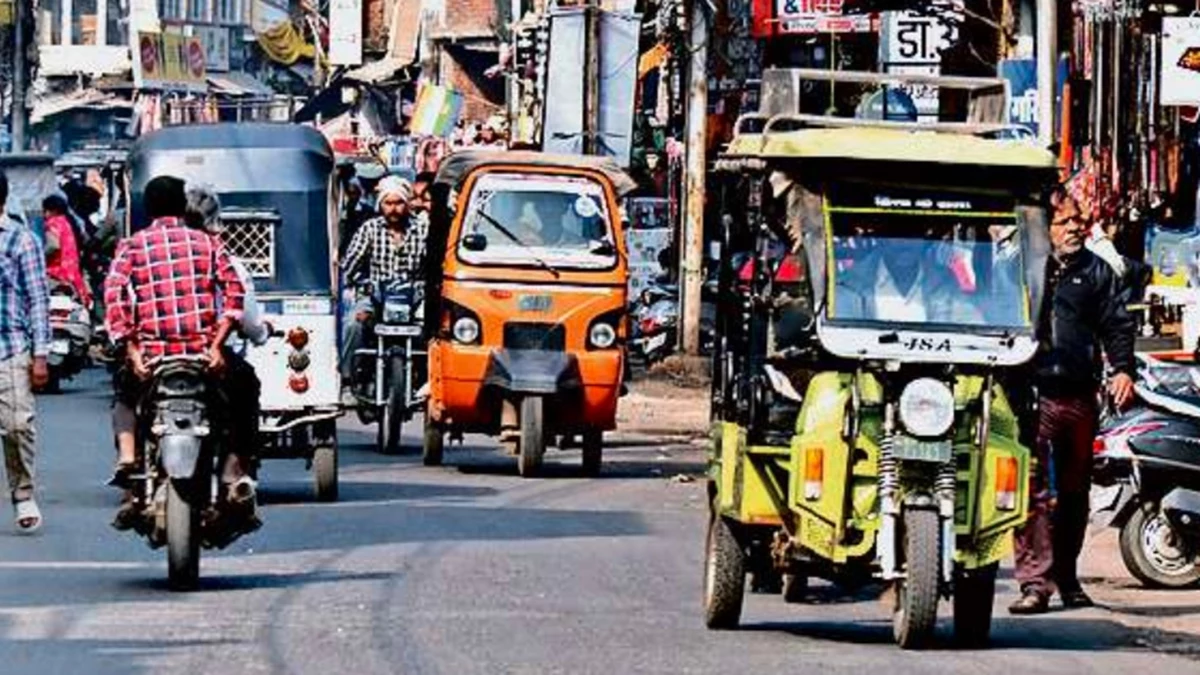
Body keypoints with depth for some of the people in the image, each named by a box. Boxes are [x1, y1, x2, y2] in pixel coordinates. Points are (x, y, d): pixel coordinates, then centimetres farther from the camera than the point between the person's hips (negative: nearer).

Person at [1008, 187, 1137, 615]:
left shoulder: (1097, 272, 15)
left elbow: (1117, 324, 12)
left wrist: (1123, 369, -5)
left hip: (1080, 397, 3)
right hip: (1033, 392, -3)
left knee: (1074, 492, 11)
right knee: (1034, 491, -12)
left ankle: (1067, 578, 22)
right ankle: (1035, 582, -14)